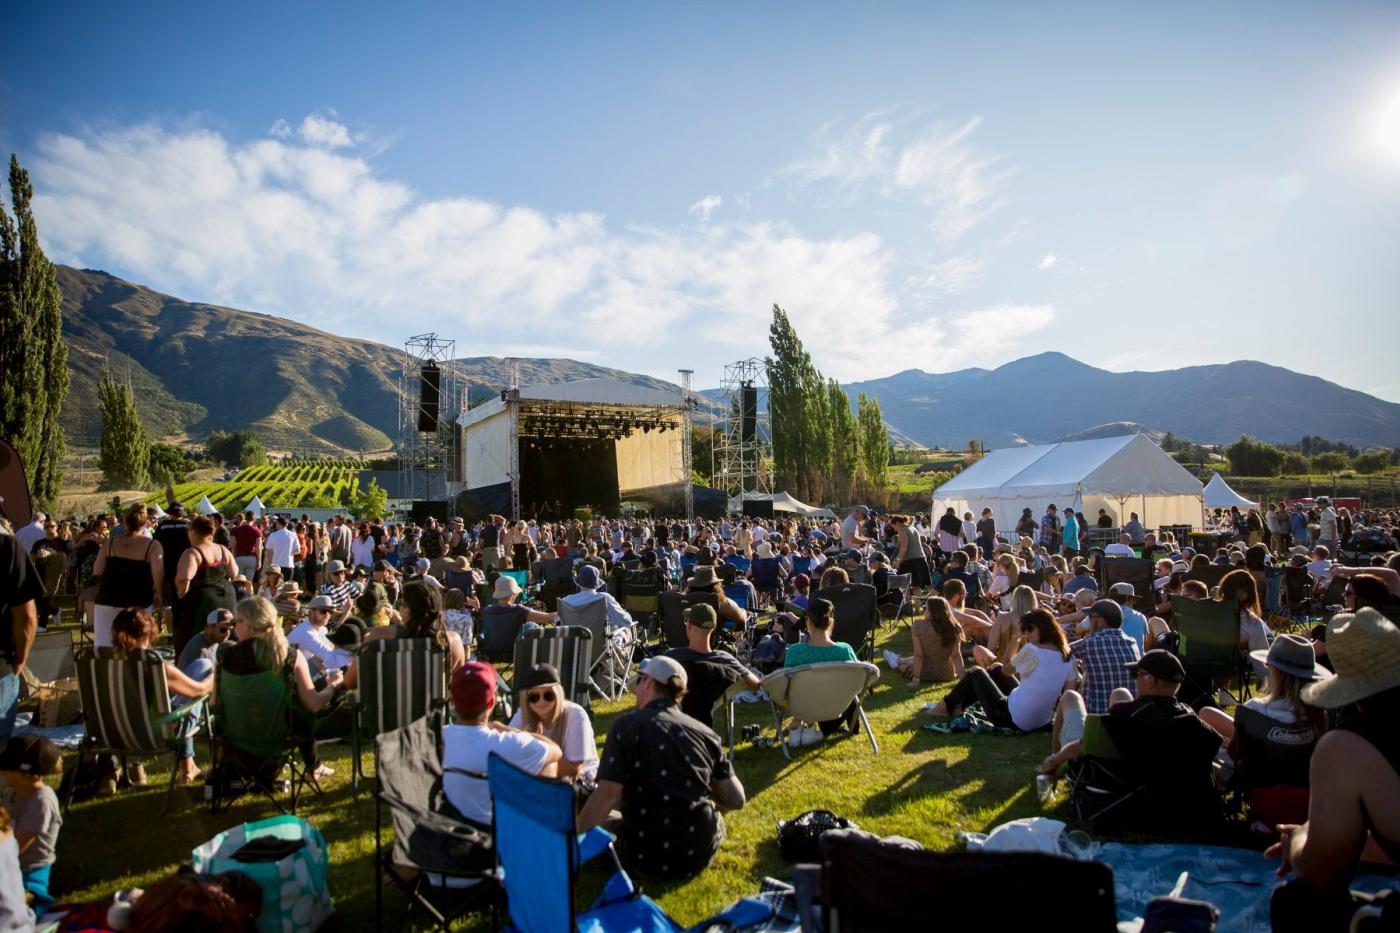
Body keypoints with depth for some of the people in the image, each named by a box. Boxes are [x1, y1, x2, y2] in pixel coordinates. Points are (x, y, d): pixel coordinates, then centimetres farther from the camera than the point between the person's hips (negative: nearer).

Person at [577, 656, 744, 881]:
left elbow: (606, 797, -18)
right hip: (700, 855, 4)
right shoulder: (705, 732, -1)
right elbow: (735, 800, 1)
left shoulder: (627, 725, -12)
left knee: (602, 823, 25)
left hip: (647, 858, -4)